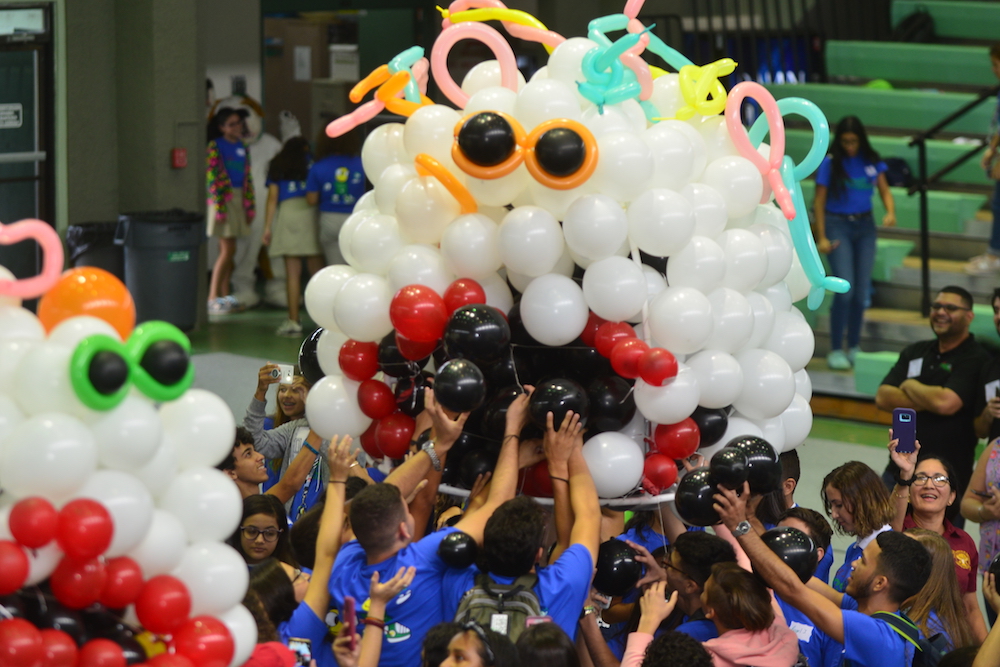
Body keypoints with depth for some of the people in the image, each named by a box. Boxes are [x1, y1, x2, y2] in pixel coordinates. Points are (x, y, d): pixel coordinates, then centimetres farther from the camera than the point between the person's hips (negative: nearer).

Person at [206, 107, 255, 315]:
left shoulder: (241, 146, 13)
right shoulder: (215, 146, -7)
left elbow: (247, 177, 16)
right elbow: (212, 177, -11)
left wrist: (250, 206, 12)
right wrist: (219, 207, -17)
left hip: (238, 199, 7)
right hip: (223, 198, -7)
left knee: (228, 250, 9)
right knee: (227, 250, -10)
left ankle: (224, 296, 14)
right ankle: (212, 298, -9)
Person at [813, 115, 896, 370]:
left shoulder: (871, 161, 4)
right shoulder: (830, 163, -5)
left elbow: (885, 190, 8)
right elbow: (819, 202, -3)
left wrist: (890, 212, -14)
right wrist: (821, 238, -8)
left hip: (865, 226, 4)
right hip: (838, 226, -4)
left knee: (862, 291, 5)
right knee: (845, 289, -14)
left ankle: (854, 347, 19)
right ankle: (836, 350, -5)